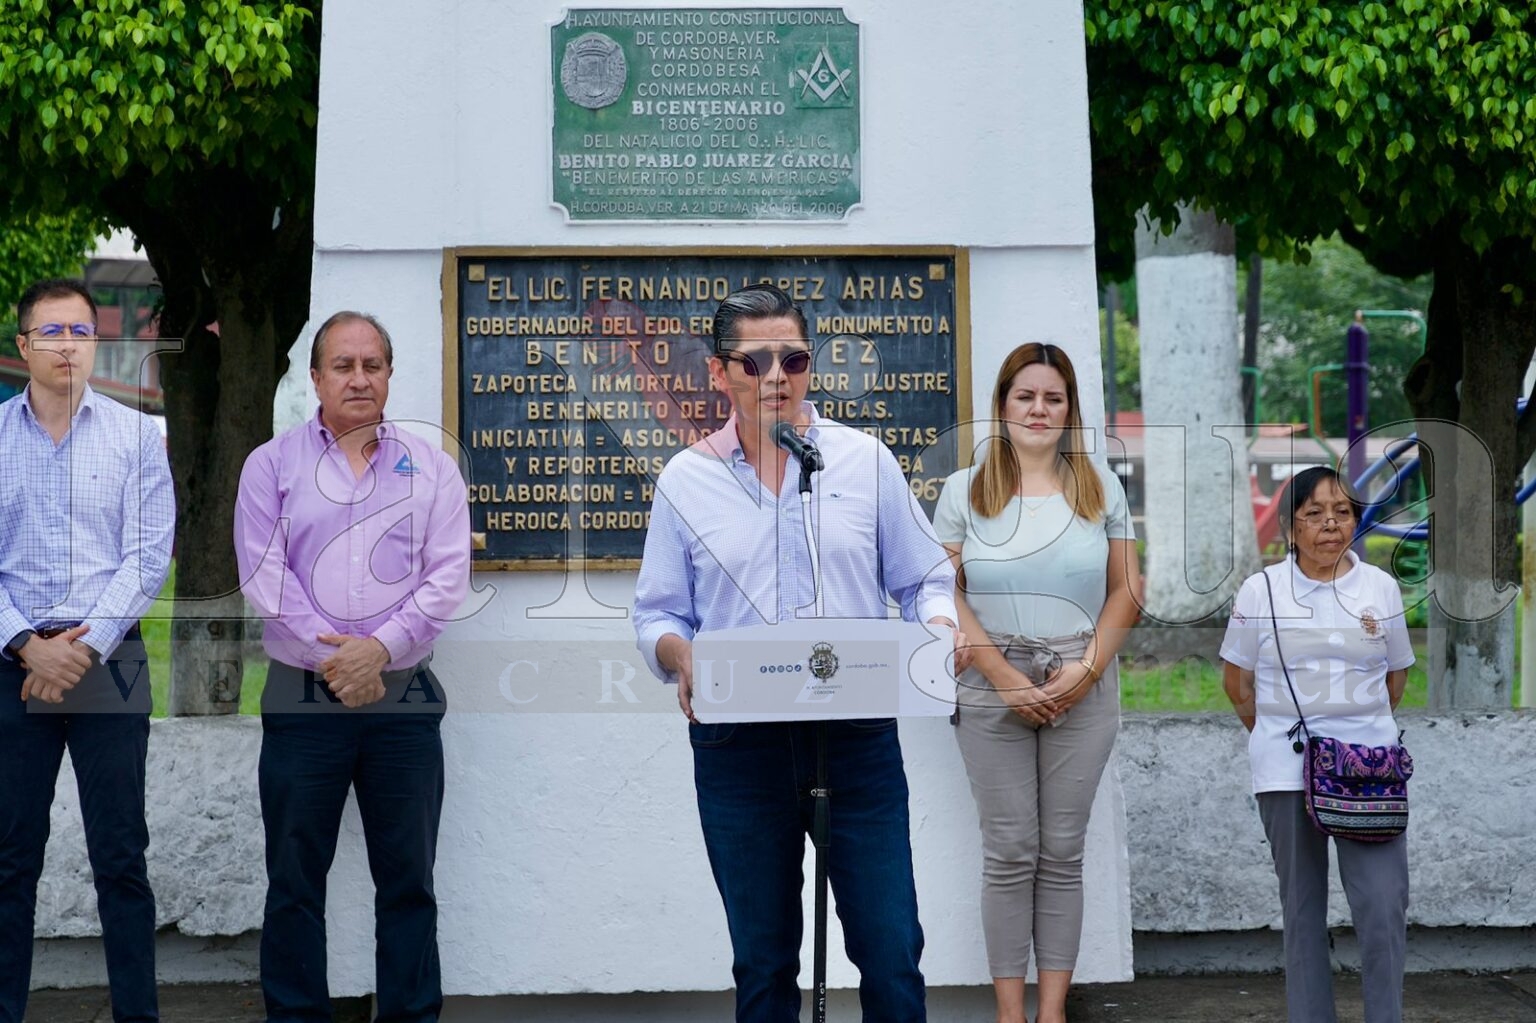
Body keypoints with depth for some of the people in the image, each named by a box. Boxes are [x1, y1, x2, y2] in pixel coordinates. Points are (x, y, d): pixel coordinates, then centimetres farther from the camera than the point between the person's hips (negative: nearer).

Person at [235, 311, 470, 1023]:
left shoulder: (430, 468, 8)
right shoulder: (271, 465, 6)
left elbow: (447, 577, -1)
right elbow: (263, 574, -3)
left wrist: (380, 649, -13)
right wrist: (331, 656, -12)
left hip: (404, 697, 1)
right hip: (302, 697, 0)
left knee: (408, 880, 5)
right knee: (294, 881, 5)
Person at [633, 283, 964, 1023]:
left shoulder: (865, 461, 6)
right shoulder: (686, 481, 6)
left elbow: (925, 579, 8)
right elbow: (657, 615, 8)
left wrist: (940, 628, -13)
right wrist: (680, 658, -13)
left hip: (858, 735, 0)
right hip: (738, 743, 1)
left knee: (891, 949, -2)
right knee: (761, 959, 9)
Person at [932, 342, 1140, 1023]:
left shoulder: (1101, 489, 8)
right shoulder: (964, 491, 3)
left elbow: (1125, 590, 6)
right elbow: (945, 594, -3)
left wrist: (1089, 667, -8)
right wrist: (1005, 678, -11)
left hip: (1082, 692, 1)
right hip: (992, 693, -1)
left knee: (1062, 855, 5)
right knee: (1009, 854, 2)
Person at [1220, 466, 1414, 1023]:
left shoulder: (1382, 588, 4)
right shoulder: (1260, 591, 0)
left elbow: (1396, 675, 14)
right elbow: (1237, 680, 9)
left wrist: (1363, 728, 13)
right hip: (1286, 770, 0)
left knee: (1385, 911, -7)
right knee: (1302, 912, 7)